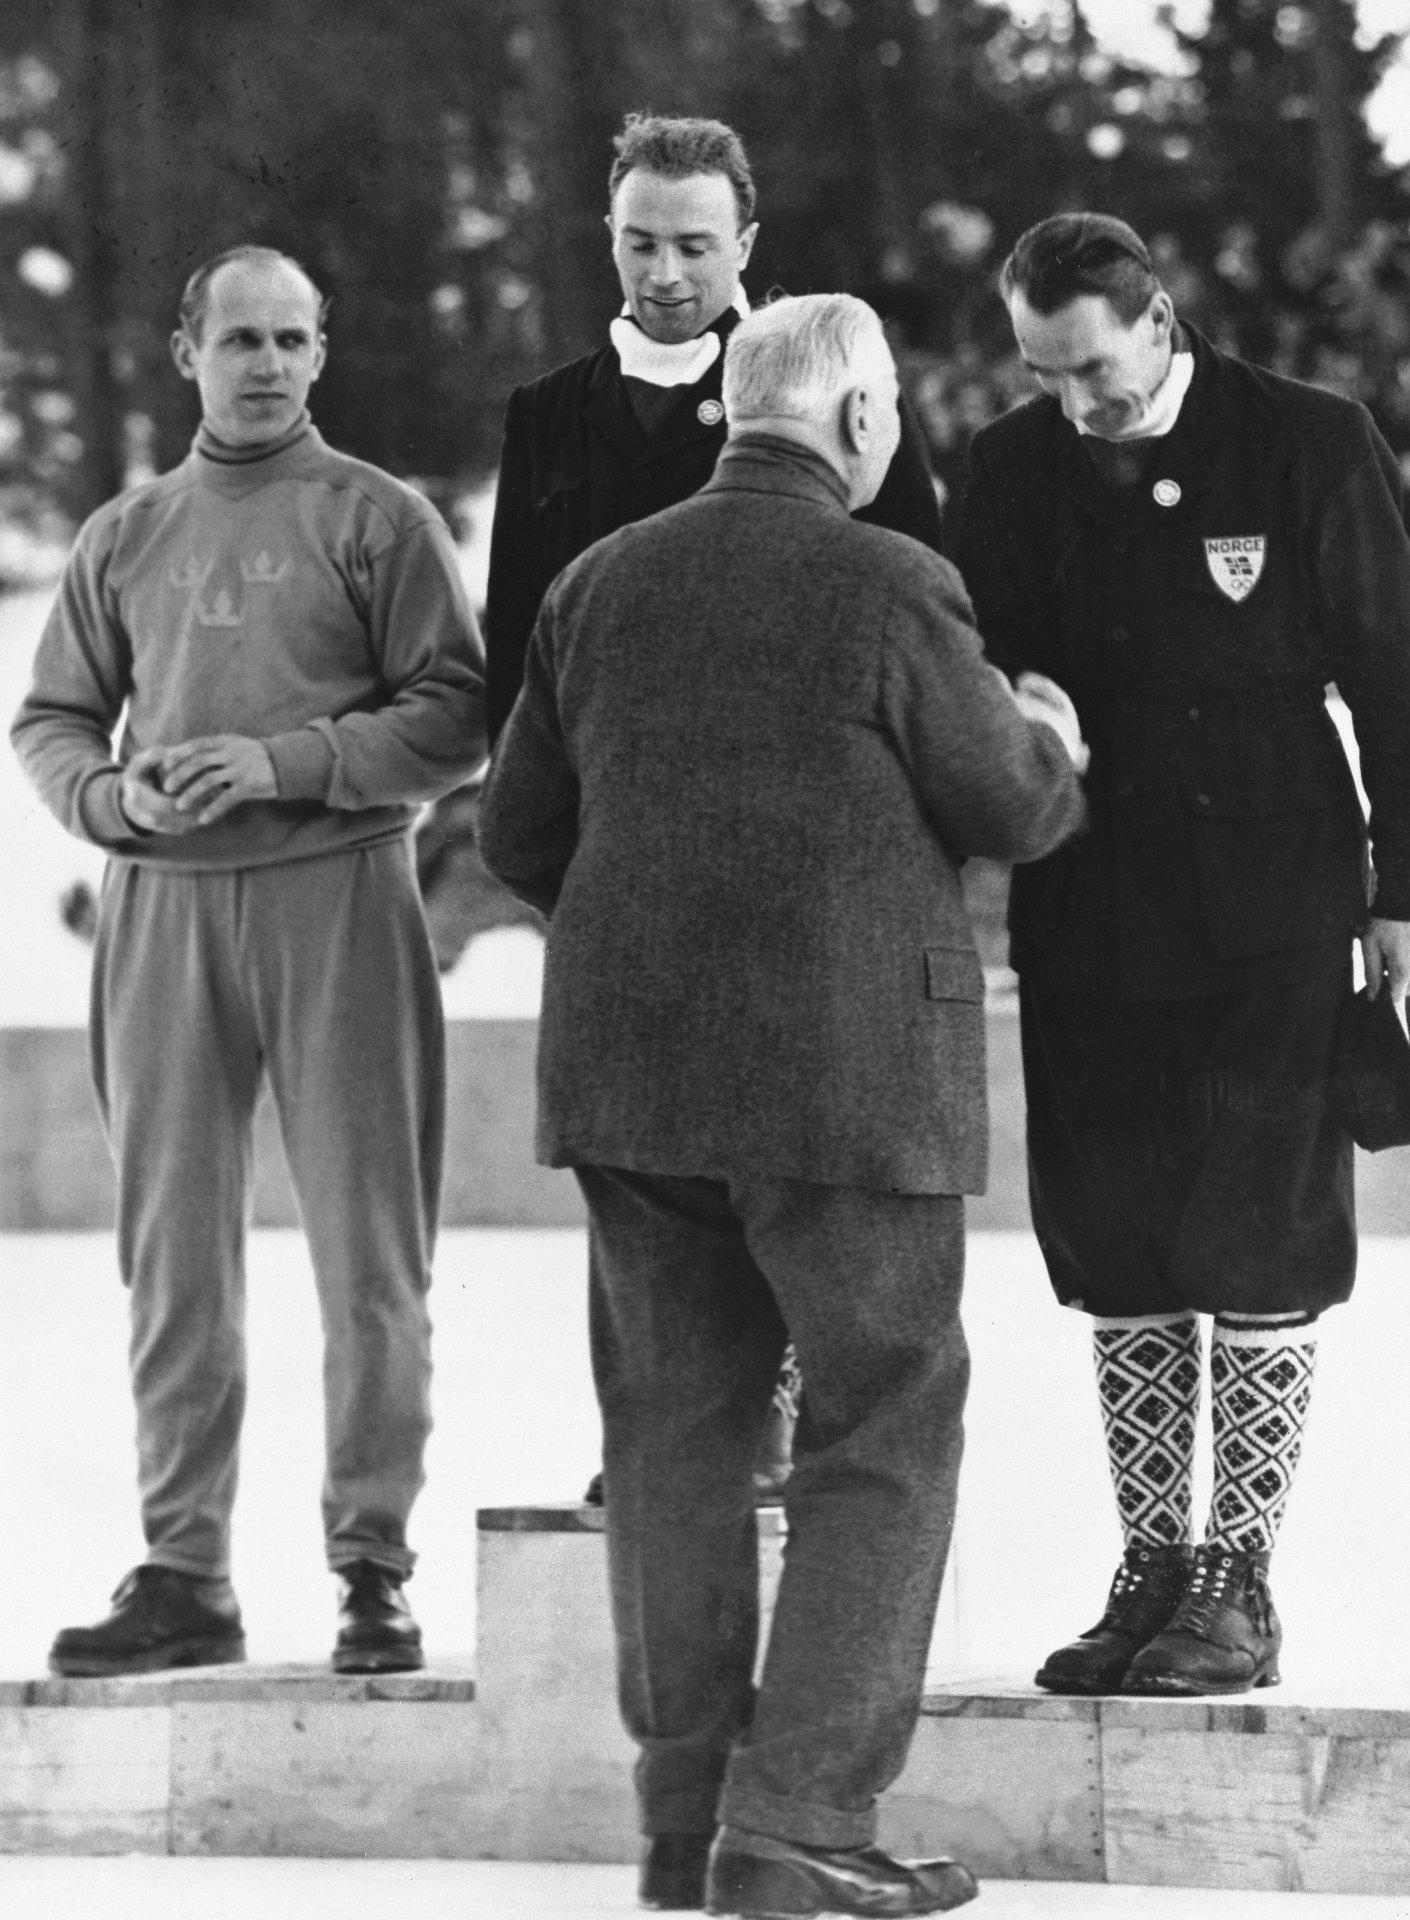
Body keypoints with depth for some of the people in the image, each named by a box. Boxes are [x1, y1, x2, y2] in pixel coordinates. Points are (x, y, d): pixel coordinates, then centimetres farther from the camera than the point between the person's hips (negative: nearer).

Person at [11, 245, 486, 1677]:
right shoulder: (123, 538, 14)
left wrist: (285, 764, -14)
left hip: (336, 896, -3)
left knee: (367, 1251, -3)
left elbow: (455, 719, -4)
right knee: (173, 1252, 4)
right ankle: (182, 1572, 9)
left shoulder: (378, 520, 2)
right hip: (161, 904, 4)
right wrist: (115, 792, -6)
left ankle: (373, 1568, 2)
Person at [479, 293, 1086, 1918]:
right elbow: (1010, 809, -4)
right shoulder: (886, 587, -12)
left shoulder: (601, 585, 5)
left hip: (625, 1058, 5)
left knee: (674, 1427, 13)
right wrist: (1049, 740, 18)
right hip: (843, 1069, -5)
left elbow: (519, 836, 11)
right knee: (882, 1439, 2)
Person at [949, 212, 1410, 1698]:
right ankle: (1150, 1573, 16)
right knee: (1112, 1245, 7)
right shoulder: (1012, 471, 5)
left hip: (1267, 918, -4)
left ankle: (1239, 1587, 5)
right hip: (1088, 920, 4)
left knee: (1258, 1241, -2)